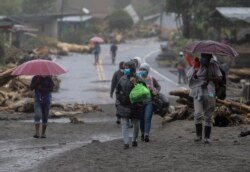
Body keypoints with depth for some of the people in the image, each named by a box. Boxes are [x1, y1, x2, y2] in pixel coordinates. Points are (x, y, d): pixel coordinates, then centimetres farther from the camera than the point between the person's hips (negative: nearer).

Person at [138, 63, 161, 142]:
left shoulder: (151, 79, 3)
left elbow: (158, 86, 17)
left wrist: (155, 91, -3)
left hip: (149, 102, -1)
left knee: (147, 118, -12)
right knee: (141, 119, 9)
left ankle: (146, 134, -20)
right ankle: (142, 133, 27)